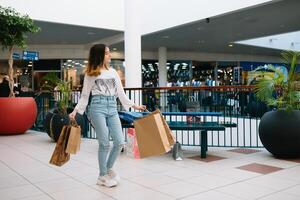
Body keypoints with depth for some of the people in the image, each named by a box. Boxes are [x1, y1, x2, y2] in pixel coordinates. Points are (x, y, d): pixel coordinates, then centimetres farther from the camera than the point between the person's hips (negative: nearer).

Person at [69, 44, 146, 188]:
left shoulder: (113, 72, 17)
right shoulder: (90, 74, 5)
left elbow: (120, 92, 18)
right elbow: (84, 95, 7)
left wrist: (133, 105, 14)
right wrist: (76, 110, -4)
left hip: (112, 108, 4)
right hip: (98, 107, -4)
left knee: (120, 142, -2)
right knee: (104, 143, -5)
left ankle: (108, 169, 22)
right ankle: (103, 176, 14)